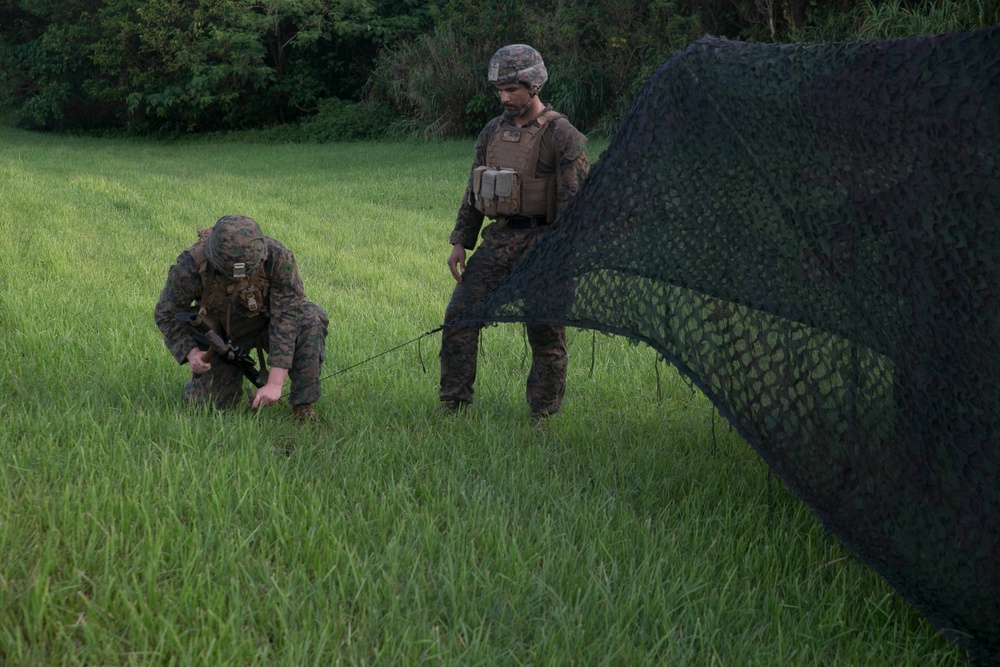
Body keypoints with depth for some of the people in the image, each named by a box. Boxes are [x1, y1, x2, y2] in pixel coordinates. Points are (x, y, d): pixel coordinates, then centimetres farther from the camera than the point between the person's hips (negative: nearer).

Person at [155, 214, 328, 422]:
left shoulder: (279, 258, -34)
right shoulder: (190, 267, -31)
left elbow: (287, 317, -33)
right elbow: (167, 315, -12)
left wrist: (275, 383, -38)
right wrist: (191, 352, -28)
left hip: (267, 323, -1)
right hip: (222, 334, 1)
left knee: (311, 320, -32)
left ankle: (303, 405, -16)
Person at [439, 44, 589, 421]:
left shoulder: (562, 135, -8)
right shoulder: (492, 132, 12)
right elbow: (473, 192, 18)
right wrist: (460, 242, 12)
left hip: (540, 244, -6)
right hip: (498, 240, 6)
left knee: (545, 334, 0)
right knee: (459, 315, 0)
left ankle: (542, 417, 10)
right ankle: (453, 405, 9)